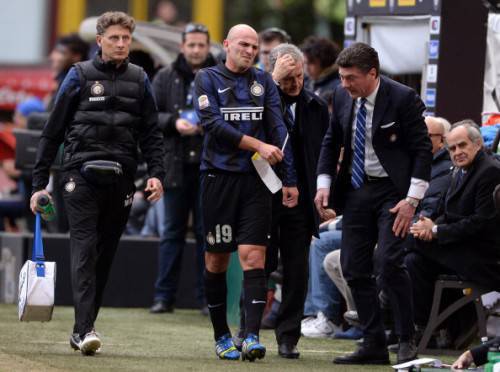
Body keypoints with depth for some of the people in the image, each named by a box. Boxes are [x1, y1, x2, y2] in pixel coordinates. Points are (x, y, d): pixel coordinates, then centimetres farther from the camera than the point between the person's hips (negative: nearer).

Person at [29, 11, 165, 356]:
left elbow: (151, 133, 13)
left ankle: (83, 328, 16)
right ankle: (85, 329, -20)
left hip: (121, 180, 3)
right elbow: (53, 131, 6)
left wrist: (156, 173, -4)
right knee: (84, 250, -13)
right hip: (82, 175, -3)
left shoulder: (139, 80, 13)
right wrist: (40, 183, 2)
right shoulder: (80, 76, 4)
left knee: (105, 255, 7)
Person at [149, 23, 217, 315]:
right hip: (176, 165, 1)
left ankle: (208, 296, 8)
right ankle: (164, 296, 8)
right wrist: (173, 122, -13)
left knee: (207, 232, 2)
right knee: (172, 231, 5)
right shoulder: (166, 78, 7)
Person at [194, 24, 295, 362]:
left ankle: (252, 336, -16)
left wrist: (290, 179, 1)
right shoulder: (208, 79, 2)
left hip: (256, 181, 2)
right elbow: (213, 124, -10)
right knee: (217, 260, 5)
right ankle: (222, 336, 16)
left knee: (254, 256, -9)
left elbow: (278, 129, 7)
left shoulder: (263, 81, 11)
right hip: (219, 178, -2)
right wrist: (259, 146, -13)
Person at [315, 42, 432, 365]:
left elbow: (423, 149, -12)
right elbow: (332, 142, 16)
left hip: (392, 190, -6)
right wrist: (324, 184, 4)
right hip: (356, 190, 6)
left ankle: (407, 341, -5)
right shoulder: (342, 97, 4)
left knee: (389, 263, -18)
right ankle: (374, 345, 10)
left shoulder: (403, 99, -13)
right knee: (354, 269, 2)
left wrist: (412, 199, -18)